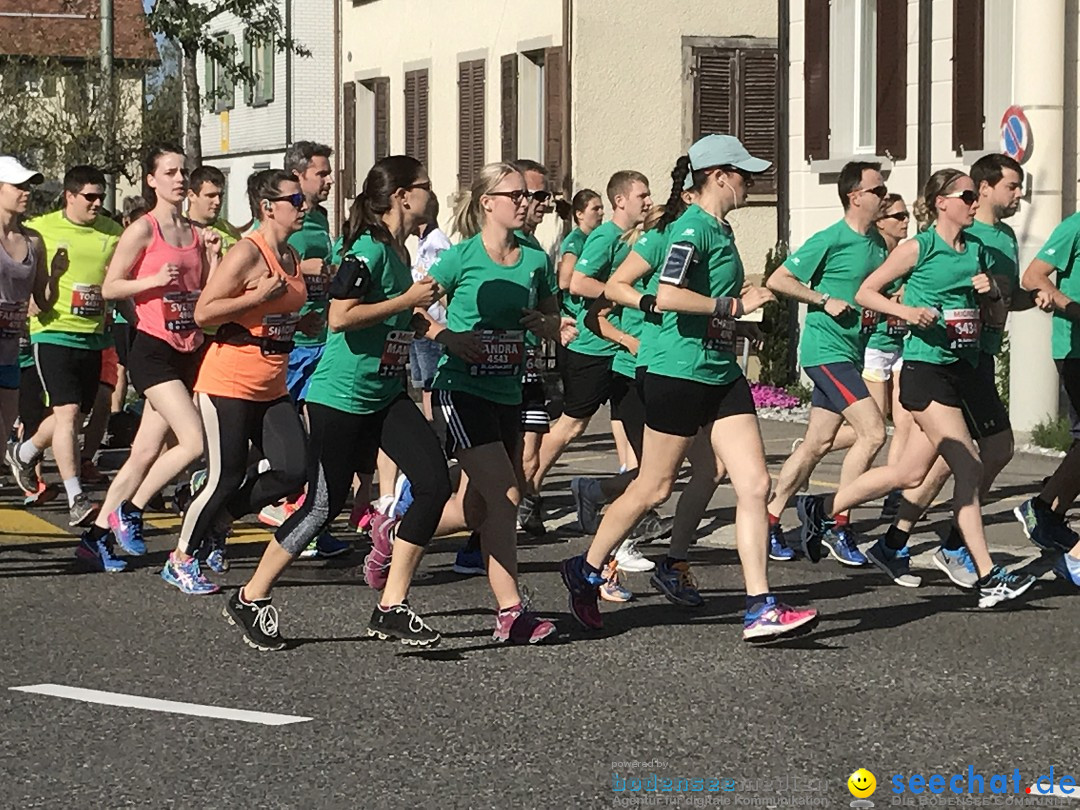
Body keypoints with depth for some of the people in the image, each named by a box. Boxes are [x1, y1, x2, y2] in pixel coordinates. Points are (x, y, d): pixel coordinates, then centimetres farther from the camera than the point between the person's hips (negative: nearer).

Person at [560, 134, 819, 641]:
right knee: (654, 487, 4)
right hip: (680, 372, -8)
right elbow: (667, 296, -29)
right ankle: (584, 571, 24)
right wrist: (735, 305, -22)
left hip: (722, 375, 8)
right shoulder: (692, 229, -14)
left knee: (754, 484, -3)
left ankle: (760, 610, -4)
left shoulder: (721, 230, 14)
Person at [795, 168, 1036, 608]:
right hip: (925, 367, -8)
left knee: (910, 474, 10)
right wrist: (906, 310, -16)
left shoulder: (976, 251, 13)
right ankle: (988, 578, -9)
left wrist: (992, 292, -3)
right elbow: (864, 292, -1)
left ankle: (822, 508, 26)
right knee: (969, 468, -12)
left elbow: (997, 320, 17)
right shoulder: (918, 248, -6)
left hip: (962, 368, 8)